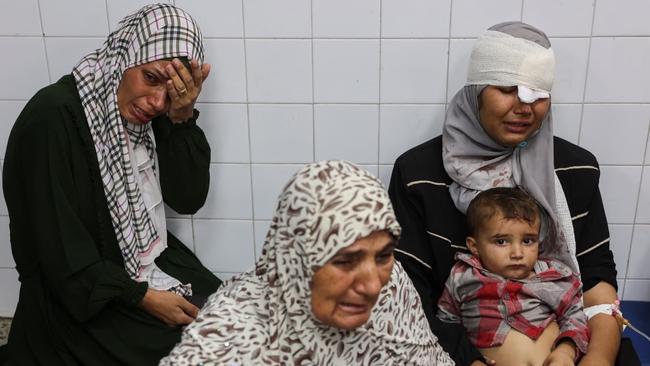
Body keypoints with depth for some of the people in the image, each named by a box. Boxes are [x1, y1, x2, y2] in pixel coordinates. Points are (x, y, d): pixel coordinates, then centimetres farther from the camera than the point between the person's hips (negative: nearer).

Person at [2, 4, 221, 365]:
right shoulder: (53, 117, -21)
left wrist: (182, 119, -16)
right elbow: (59, 248, -20)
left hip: (156, 267, 6)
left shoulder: (145, 111, -1)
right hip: (85, 300, -6)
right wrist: (142, 297, -18)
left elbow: (189, 199, -4)